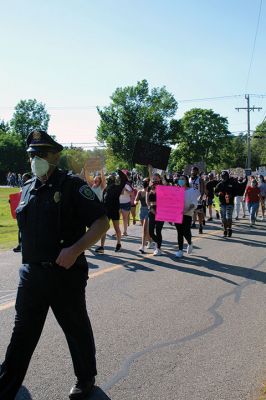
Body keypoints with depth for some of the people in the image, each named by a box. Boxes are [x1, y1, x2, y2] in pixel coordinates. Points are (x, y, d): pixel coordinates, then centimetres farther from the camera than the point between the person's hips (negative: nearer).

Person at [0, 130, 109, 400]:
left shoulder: (72, 186, -10)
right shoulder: (28, 189, 10)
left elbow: (101, 223, -14)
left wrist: (75, 249, -25)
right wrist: (28, 260, 17)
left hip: (65, 273, -5)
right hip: (31, 273, 5)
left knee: (77, 330, 13)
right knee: (22, 333, 11)